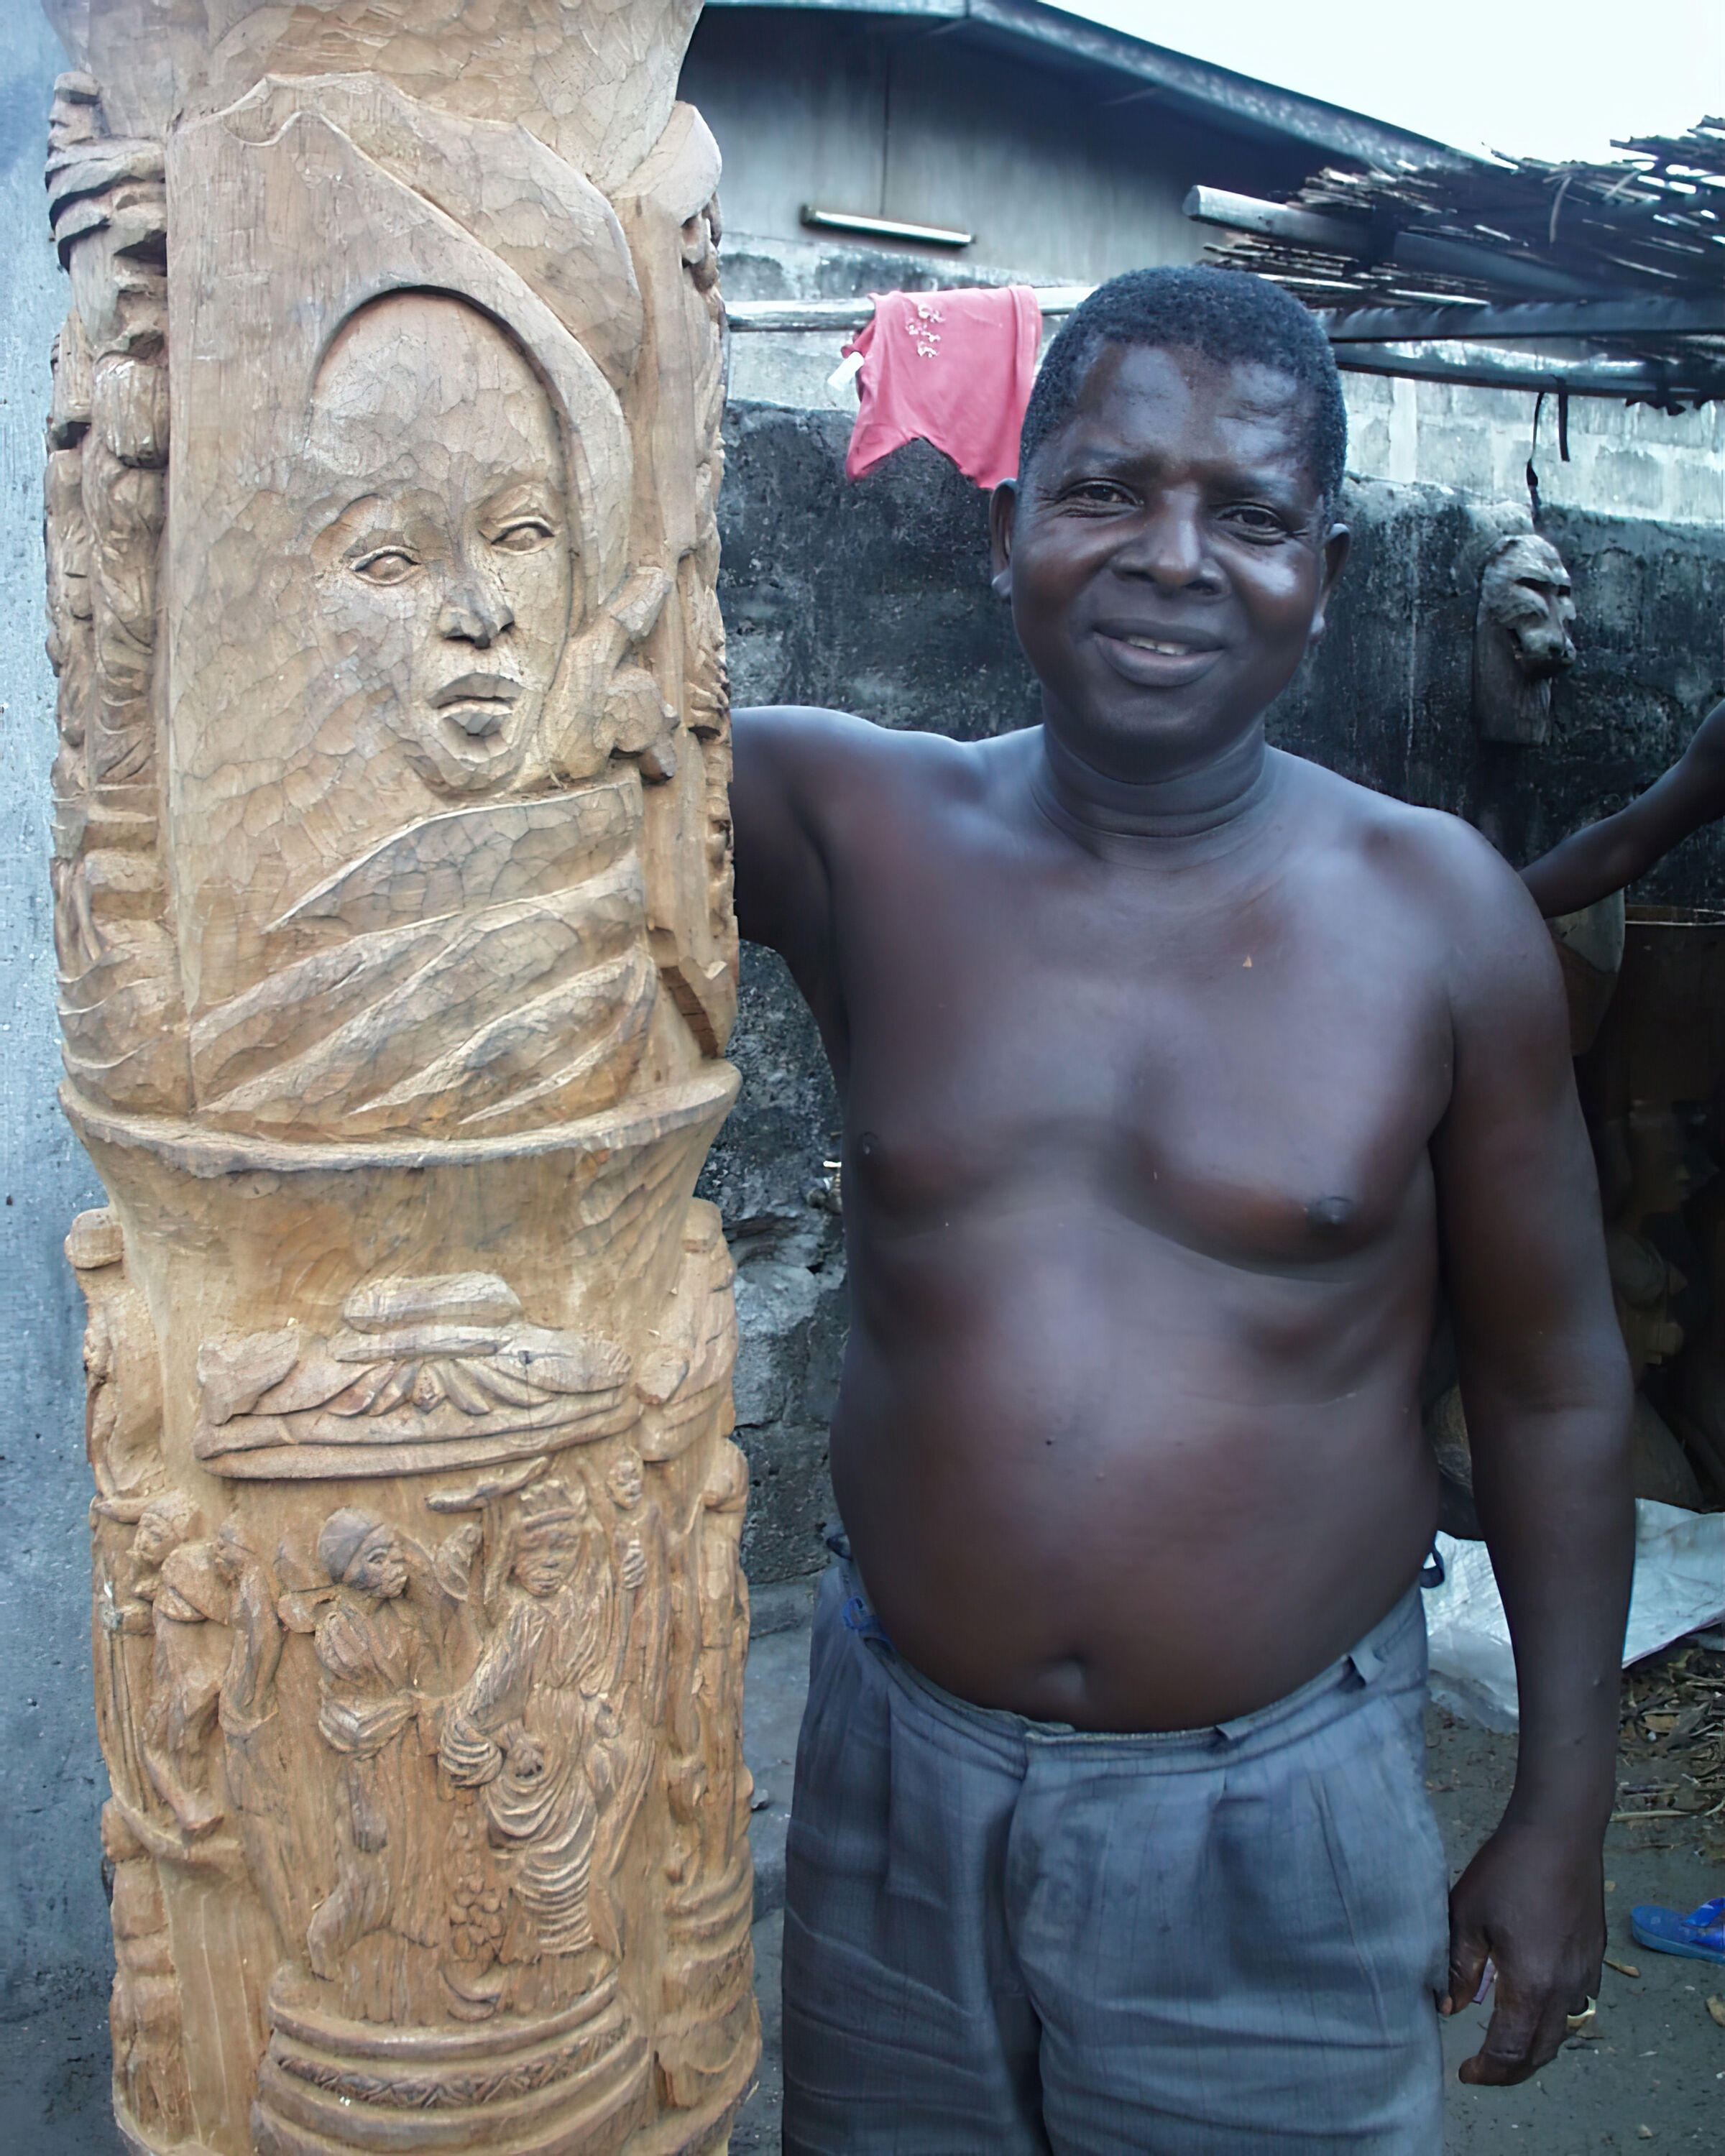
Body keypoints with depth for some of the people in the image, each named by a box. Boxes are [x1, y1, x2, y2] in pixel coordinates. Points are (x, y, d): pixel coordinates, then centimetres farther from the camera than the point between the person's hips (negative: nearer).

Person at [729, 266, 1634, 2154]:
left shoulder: (1436, 915, -9)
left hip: (1283, 1820, -1)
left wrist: (1562, 1818, 2)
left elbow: (1551, 1384, -2)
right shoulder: (855, 832, -7)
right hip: (902, 1784, 2)